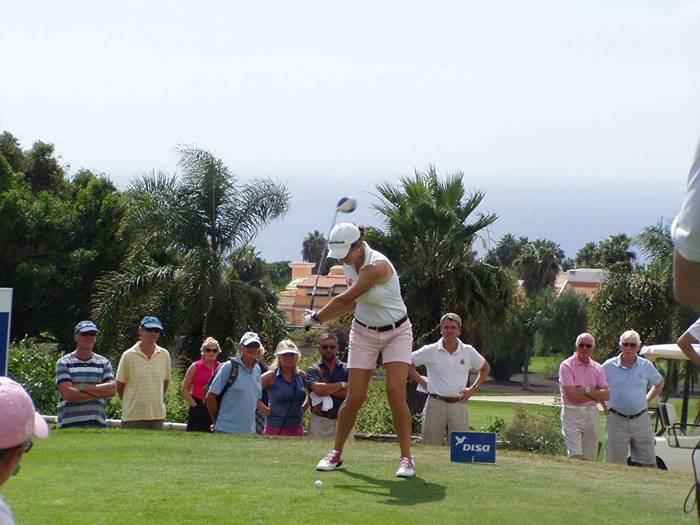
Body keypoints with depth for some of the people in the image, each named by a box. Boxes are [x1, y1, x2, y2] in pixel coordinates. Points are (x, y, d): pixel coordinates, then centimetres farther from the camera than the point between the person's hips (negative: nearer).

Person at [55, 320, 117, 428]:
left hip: (98, 423, 3)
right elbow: (67, 393, -9)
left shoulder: (104, 363, 15)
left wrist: (82, 388, -8)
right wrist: (99, 393, -5)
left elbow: (112, 389, 0)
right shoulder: (64, 363, 5)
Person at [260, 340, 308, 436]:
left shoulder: (301, 376, 8)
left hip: (297, 428, 5)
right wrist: (264, 409, -9)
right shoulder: (271, 376, -6)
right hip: (276, 428, -5)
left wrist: (303, 408, 10)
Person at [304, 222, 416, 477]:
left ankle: (406, 458, -8)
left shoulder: (377, 266, -27)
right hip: (364, 333, 5)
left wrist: (315, 318, -11)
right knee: (354, 397, -2)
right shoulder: (351, 265, -2)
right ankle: (336, 453, 12)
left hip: (396, 333, -5)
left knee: (396, 393, -17)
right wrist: (321, 317, -4)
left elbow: (345, 299, -23)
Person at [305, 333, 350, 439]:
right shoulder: (313, 369, 5)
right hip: (320, 421, -1)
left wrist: (327, 389, -6)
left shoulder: (346, 369, 10)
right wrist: (341, 385, -5)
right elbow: (317, 389, -14)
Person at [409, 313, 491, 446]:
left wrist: (473, 389, 11)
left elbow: (485, 368, 23)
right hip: (436, 404, -1)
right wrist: (421, 381, 4)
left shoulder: (468, 351, 7)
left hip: (458, 405, 1)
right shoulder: (430, 351, 2)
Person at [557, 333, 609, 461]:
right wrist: (597, 394, -4)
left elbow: (606, 395, 1)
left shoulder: (597, 368, 11)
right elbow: (573, 396, -15)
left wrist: (586, 390, -11)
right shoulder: (567, 366, -5)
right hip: (572, 413, -5)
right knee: (576, 458, -14)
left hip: (592, 414, 5)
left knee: (590, 459, 6)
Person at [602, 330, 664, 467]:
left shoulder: (646, 366, 5)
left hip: (641, 420, 2)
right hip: (617, 421, -2)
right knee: (616, 465, 0)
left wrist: (648, 399, 12)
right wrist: (606, 407, 5)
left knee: (650, 463, 2)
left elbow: (659, 383, 23)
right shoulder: (609, 366, -1)